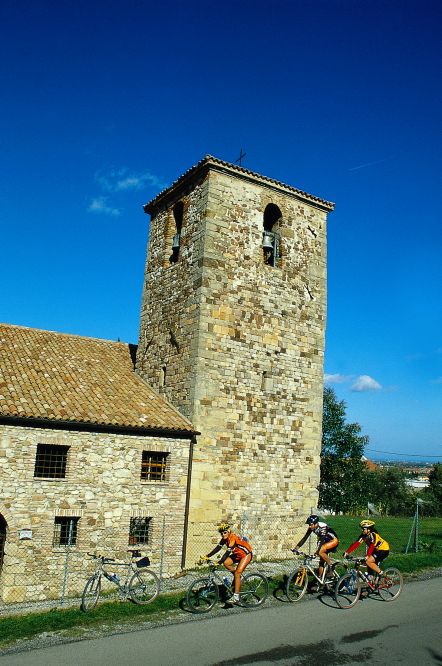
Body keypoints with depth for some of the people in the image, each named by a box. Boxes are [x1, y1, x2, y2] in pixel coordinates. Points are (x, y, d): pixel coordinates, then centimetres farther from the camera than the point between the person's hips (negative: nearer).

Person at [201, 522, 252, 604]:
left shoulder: (233, 538, -29)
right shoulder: (224, 539, -5)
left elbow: (227, 552, -36)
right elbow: (217, 548, -8)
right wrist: (207, 556, -18)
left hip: (246, 554, -8)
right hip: (237, 554, 8)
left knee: (237, 573, -18)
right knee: (226, 563, -13)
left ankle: (236, 596, -10)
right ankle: (238, 576, 8)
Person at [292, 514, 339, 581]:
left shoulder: (323, 527, -33)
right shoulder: (311, 528, -12)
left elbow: (321, 540, -41)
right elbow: (305, 538, -13)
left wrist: (316, 552, -52)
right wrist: (296, 548, -22)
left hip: (333, 540, -7)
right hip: (326, 541, 7)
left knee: (320, 552, -29)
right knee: (321, 562, 1)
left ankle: (331, 567, -11)